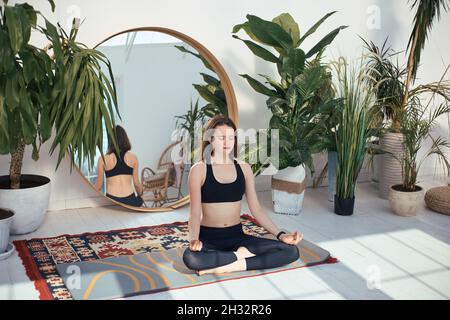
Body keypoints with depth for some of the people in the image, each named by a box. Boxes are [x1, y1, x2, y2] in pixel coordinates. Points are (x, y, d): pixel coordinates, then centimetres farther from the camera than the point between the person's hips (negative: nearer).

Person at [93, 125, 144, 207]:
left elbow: (98, 185, 6)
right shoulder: (133, 158, 3)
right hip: (130, 200, 3)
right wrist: (140, 195, 28)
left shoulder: (103, 159, -1)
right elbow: (136, 183, 8)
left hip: (112, 200, -3)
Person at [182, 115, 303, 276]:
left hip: (237, 236, 4)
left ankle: (229, 266, -19)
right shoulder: (199, 170, -4)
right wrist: (194, 239, -31)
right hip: (209, 238, -3)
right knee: (190, 257, -40)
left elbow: (256, 209, 6)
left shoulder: (244, 168, 7)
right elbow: (194, 213, -11)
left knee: (291, 251, -17)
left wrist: (280, 235, -6)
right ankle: (240, 255, -17)